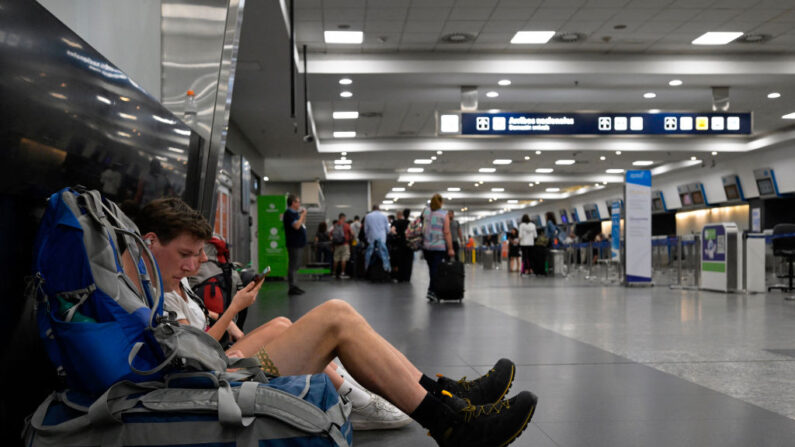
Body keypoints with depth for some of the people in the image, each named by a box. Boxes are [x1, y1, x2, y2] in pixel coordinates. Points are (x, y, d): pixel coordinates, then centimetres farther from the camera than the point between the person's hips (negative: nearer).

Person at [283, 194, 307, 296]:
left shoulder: (294, 213, 17)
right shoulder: (289, 213, -13)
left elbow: (302, 225, 23)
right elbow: (296, 225, -23)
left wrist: (304, 215, 11)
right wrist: (303, 215, -14)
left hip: (298, 243, 10)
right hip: (294, 244, -10)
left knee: (295, 265, 13)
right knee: (293, 265, -7)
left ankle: (293, 286, 20)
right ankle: (291, 288, -5)